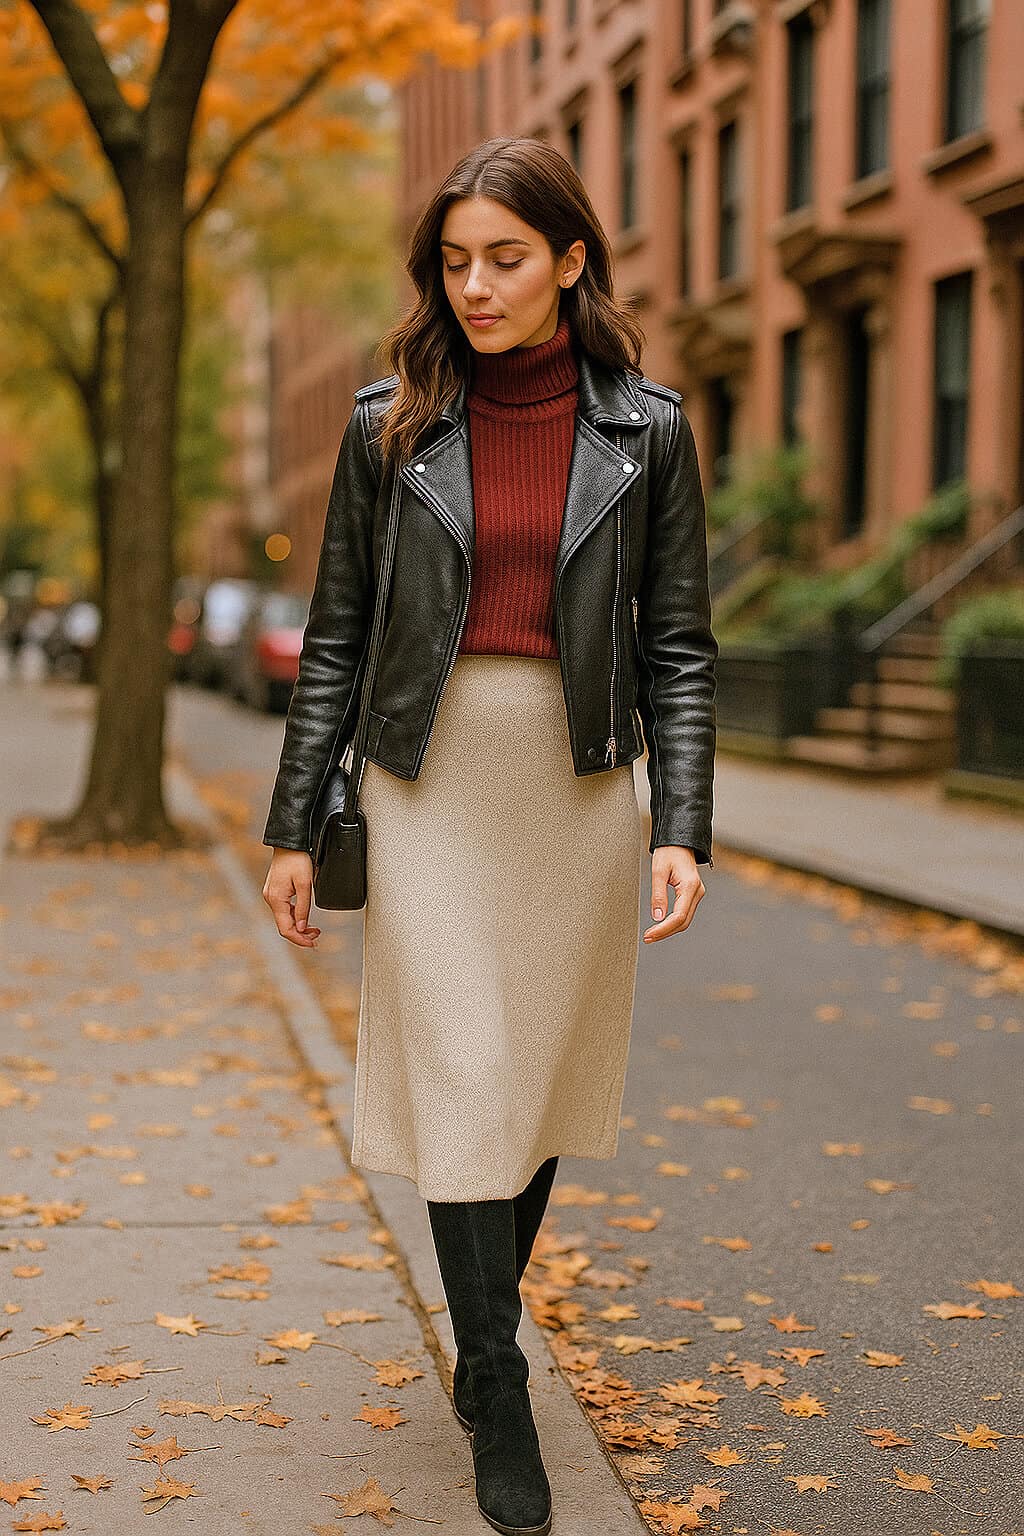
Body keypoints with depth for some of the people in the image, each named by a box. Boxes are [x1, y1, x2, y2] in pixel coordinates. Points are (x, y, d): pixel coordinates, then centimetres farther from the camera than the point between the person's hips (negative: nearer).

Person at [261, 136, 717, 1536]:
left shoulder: (645, 428, 1)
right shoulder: (391, 423, 1)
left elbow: (679, 647, 1)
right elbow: (335, 638, 4)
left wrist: (682, 828, -9)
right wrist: (292, 825, 2)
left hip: (581, 784, 1)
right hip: (430, 778, -1)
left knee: (541, 1071, 10)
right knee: (461, 1081, -4)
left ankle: (480, 1340, 33)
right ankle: (502, 1404, 8)